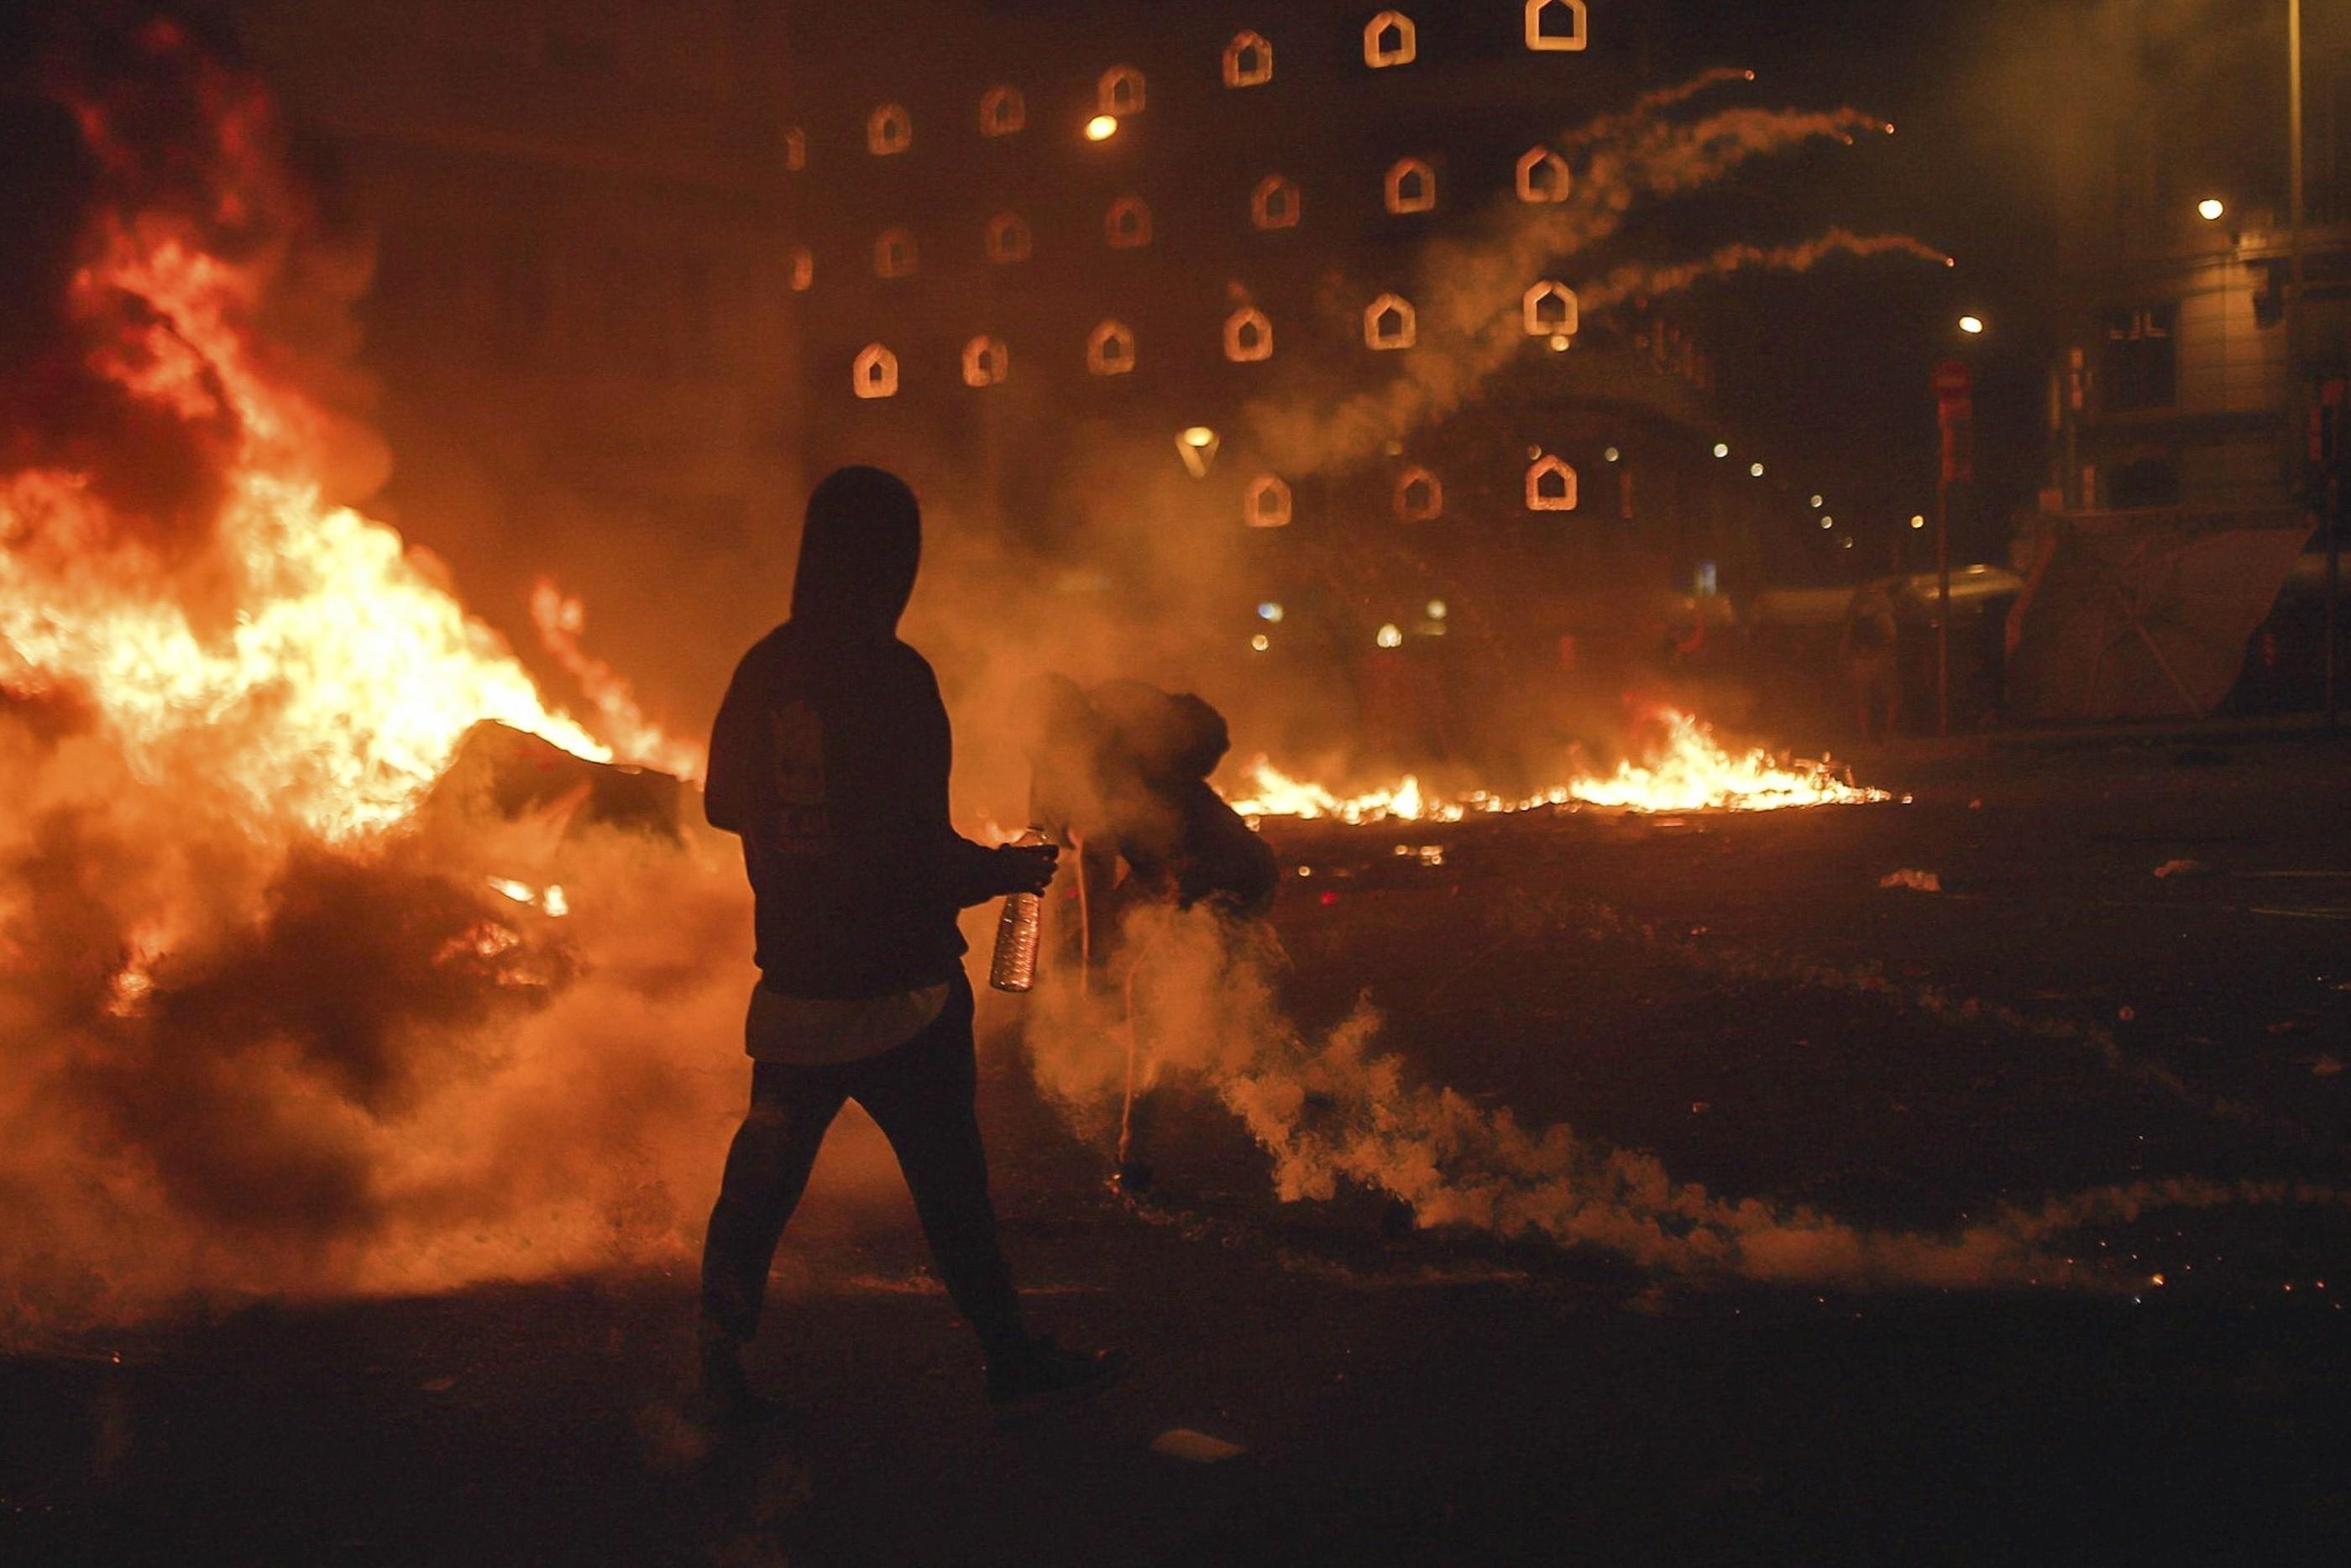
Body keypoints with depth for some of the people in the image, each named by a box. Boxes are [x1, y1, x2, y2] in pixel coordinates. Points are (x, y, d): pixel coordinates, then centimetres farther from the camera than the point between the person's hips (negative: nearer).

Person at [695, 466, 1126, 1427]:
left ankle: (720, 1373, 16)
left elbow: (724, 803, 13)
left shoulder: (763, 671, 0)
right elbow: (917, 852, -21)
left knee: (760, 1184, 14)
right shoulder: (893, 678, -19)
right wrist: (1008, 870, -4)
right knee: (950, 1184, 7)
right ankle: (1011, 1362, 20)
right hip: (897, 991, -5)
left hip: (792, 986, 5)